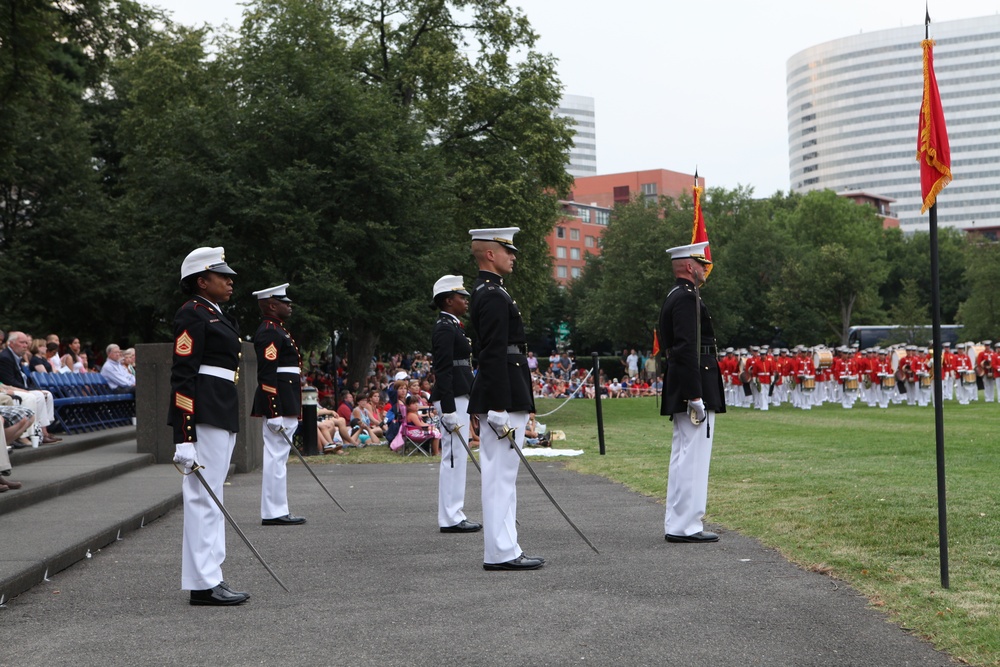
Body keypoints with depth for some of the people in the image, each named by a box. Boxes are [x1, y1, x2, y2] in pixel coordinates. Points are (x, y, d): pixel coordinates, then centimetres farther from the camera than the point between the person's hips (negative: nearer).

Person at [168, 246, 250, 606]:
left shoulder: (216, 315, 19)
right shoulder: (193, 315, -11)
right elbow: (182, 377, -17)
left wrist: (229, 426, 25)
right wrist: (184, 438, -22)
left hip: (222, 415, 10)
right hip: (204, 415, -10)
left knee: (209, 498, 12)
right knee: (204, 497, -8)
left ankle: (209, 578, 16)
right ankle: (204, 584, -6)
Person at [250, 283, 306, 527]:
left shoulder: (277, 330, 19)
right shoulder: (269, 333, -14)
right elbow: (266, 375, -20)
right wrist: (274, 413, -23)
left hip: (284, 403, 11)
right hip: (278, 404, -11)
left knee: (276, 458, 12)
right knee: (277, 456, -8)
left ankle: (275, 512, 16)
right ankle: (273, 513, -5)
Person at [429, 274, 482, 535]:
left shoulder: (452, 326, 19)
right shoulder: (445, 328, -13)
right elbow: (443, 371, -19)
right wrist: (449, 410, -23)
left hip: (459, 396, 11)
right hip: (454, 398, -11)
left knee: (456, 457, 11)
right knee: (454, 456, -8)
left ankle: (454, 514, 15)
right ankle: (451, 518, -6)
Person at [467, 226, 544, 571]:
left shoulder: (487, 292, 18)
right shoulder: (494, 296, -15)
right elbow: (494, 355, -21)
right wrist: (499, 409, -23)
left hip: (501, 396, 11)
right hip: (504, 397, -11)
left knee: (500, 476, 12)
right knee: (501, 475, -8)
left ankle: (503, 548, 17)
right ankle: (501, 552, -5)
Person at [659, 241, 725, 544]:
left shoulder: (674, 297, 18)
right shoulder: (687, 298, -14)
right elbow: (688, 349, -22)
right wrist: (696, 396, -24)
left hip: (680, 390, 11)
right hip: (694, 385, -11)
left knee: (682, 458, 13)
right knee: (693, 457, -8)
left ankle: (676, 525, 17)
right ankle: (686, 526, -6)